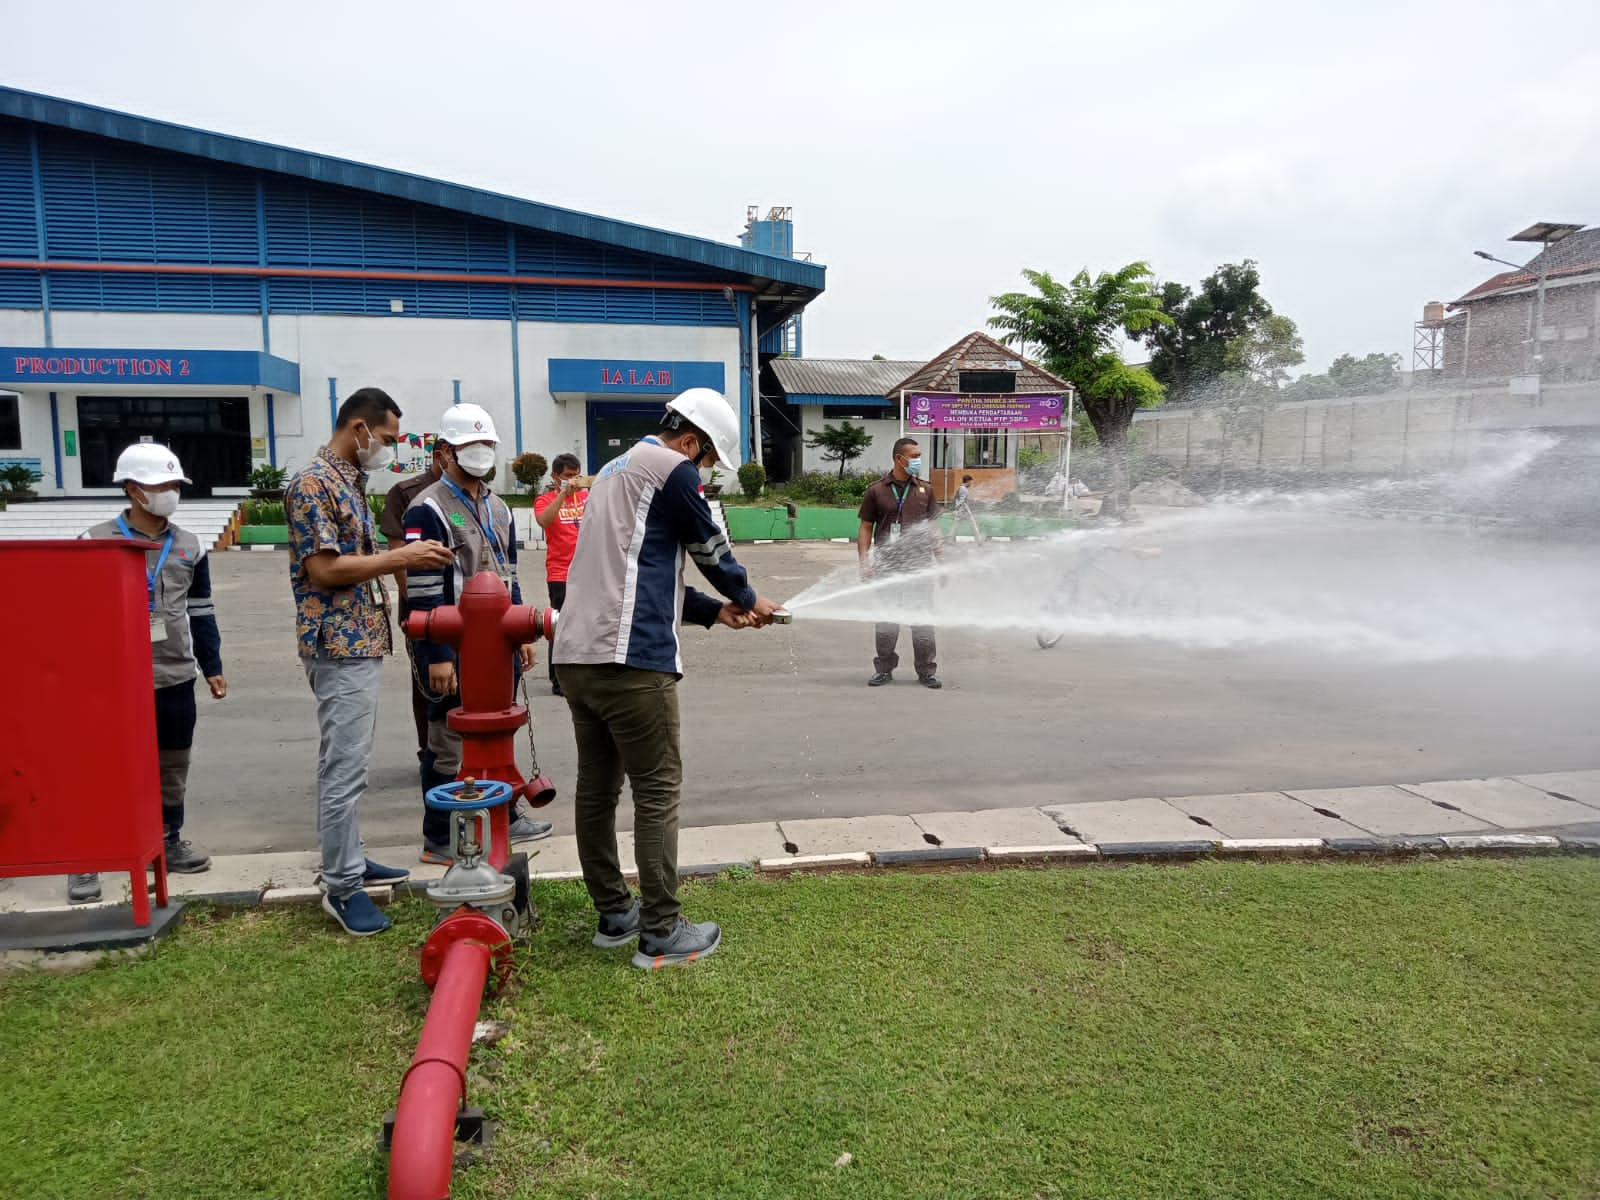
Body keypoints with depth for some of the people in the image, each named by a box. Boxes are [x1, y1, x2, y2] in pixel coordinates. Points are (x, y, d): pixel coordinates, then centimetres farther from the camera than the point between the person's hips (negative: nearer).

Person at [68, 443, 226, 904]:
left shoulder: (189, 547, 7)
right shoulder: (95, 542, -6)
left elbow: (201, 612, 13)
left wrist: (212, 667, 12)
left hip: (175, 679, 4)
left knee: (173, 766, 14)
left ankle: (168, 843, 29)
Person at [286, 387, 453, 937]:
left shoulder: (350, 482, 16)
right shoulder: (313, 484, -14)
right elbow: (324, 568, -21)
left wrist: (403, 557, 9)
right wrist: (401, 556, -18)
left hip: (362, 641, 10)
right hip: (339, 645, -10)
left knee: (347, 762, 17)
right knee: (346, 767, -5)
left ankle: (348, 859, 28)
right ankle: (342, 886, 3)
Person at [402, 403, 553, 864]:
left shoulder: (497, 508, 14)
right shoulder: (428, 510, -12)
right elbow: (423, 593, -17)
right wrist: (437, 656, -19)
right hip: (455, 650, -8)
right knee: (449, 745, 1)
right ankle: (439, 840, 12)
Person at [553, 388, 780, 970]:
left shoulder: (616, 469, 23)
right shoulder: (673, 469, -6)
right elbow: (711, 550, 3)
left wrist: (716, 611, 23)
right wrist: (748, 600, 22)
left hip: (575, 655, 10)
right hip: (630, 660, -9)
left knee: (597, 786, 14)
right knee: (658, 790, -1)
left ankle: (614, 913, 26)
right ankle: (661, 933, 6)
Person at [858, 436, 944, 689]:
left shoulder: (925, 490, 7)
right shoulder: (876, 491, 1)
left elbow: (933, 529, 11)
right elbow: (865, 528, 3)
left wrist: (941, 561, 4)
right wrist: (864, 562, -5)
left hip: (919, 565, 1)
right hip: (886, 567, -1)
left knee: (923, 620, 2)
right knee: (886, 621, 7)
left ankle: (927, 671, 13)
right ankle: (884, 669, 20)